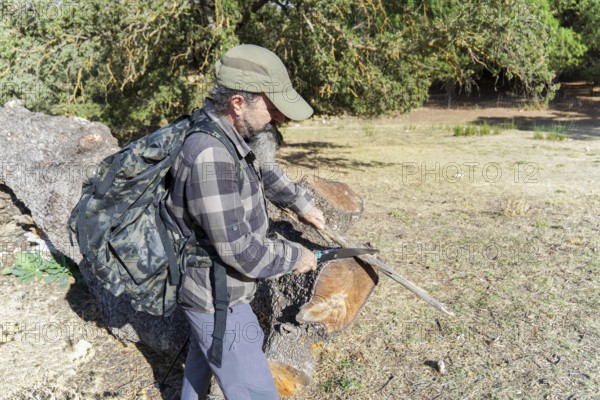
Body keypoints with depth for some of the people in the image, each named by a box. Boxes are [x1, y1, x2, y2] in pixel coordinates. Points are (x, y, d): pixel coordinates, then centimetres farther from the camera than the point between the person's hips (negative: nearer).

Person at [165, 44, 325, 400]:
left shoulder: (229, 133, -4)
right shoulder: (210, 156, -33)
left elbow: (264, 169, 19)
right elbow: (240, 251, -30)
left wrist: (300, 202, 19)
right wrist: (294, 257, -14)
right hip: (219, 300, -10)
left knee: (204, 356, 33)